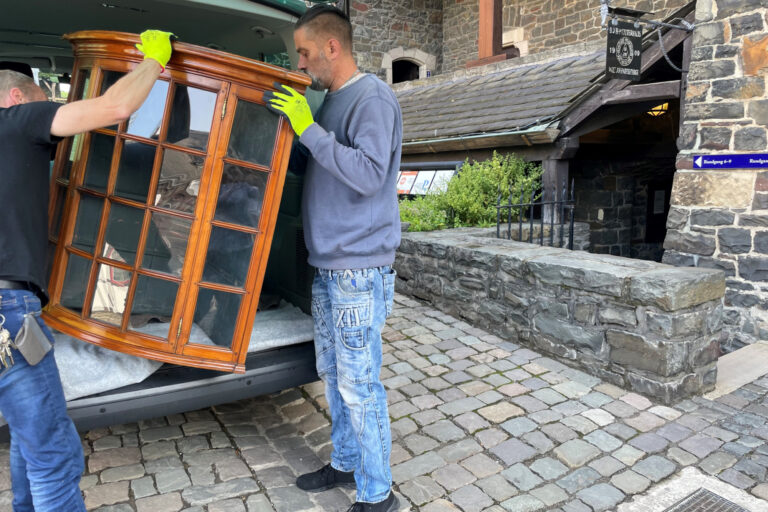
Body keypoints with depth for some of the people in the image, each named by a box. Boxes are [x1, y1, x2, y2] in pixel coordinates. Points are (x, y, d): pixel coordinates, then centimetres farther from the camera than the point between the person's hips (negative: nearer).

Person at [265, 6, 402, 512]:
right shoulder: (331, 101, 16)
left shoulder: (373, 98, -12)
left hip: (359, 271, -9)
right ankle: (345, 463, 37)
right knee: (333, 373, 18)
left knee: (359, 385, -1)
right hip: (328, 266, 9)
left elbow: (368, 175, -24)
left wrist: (308, 128, -21)